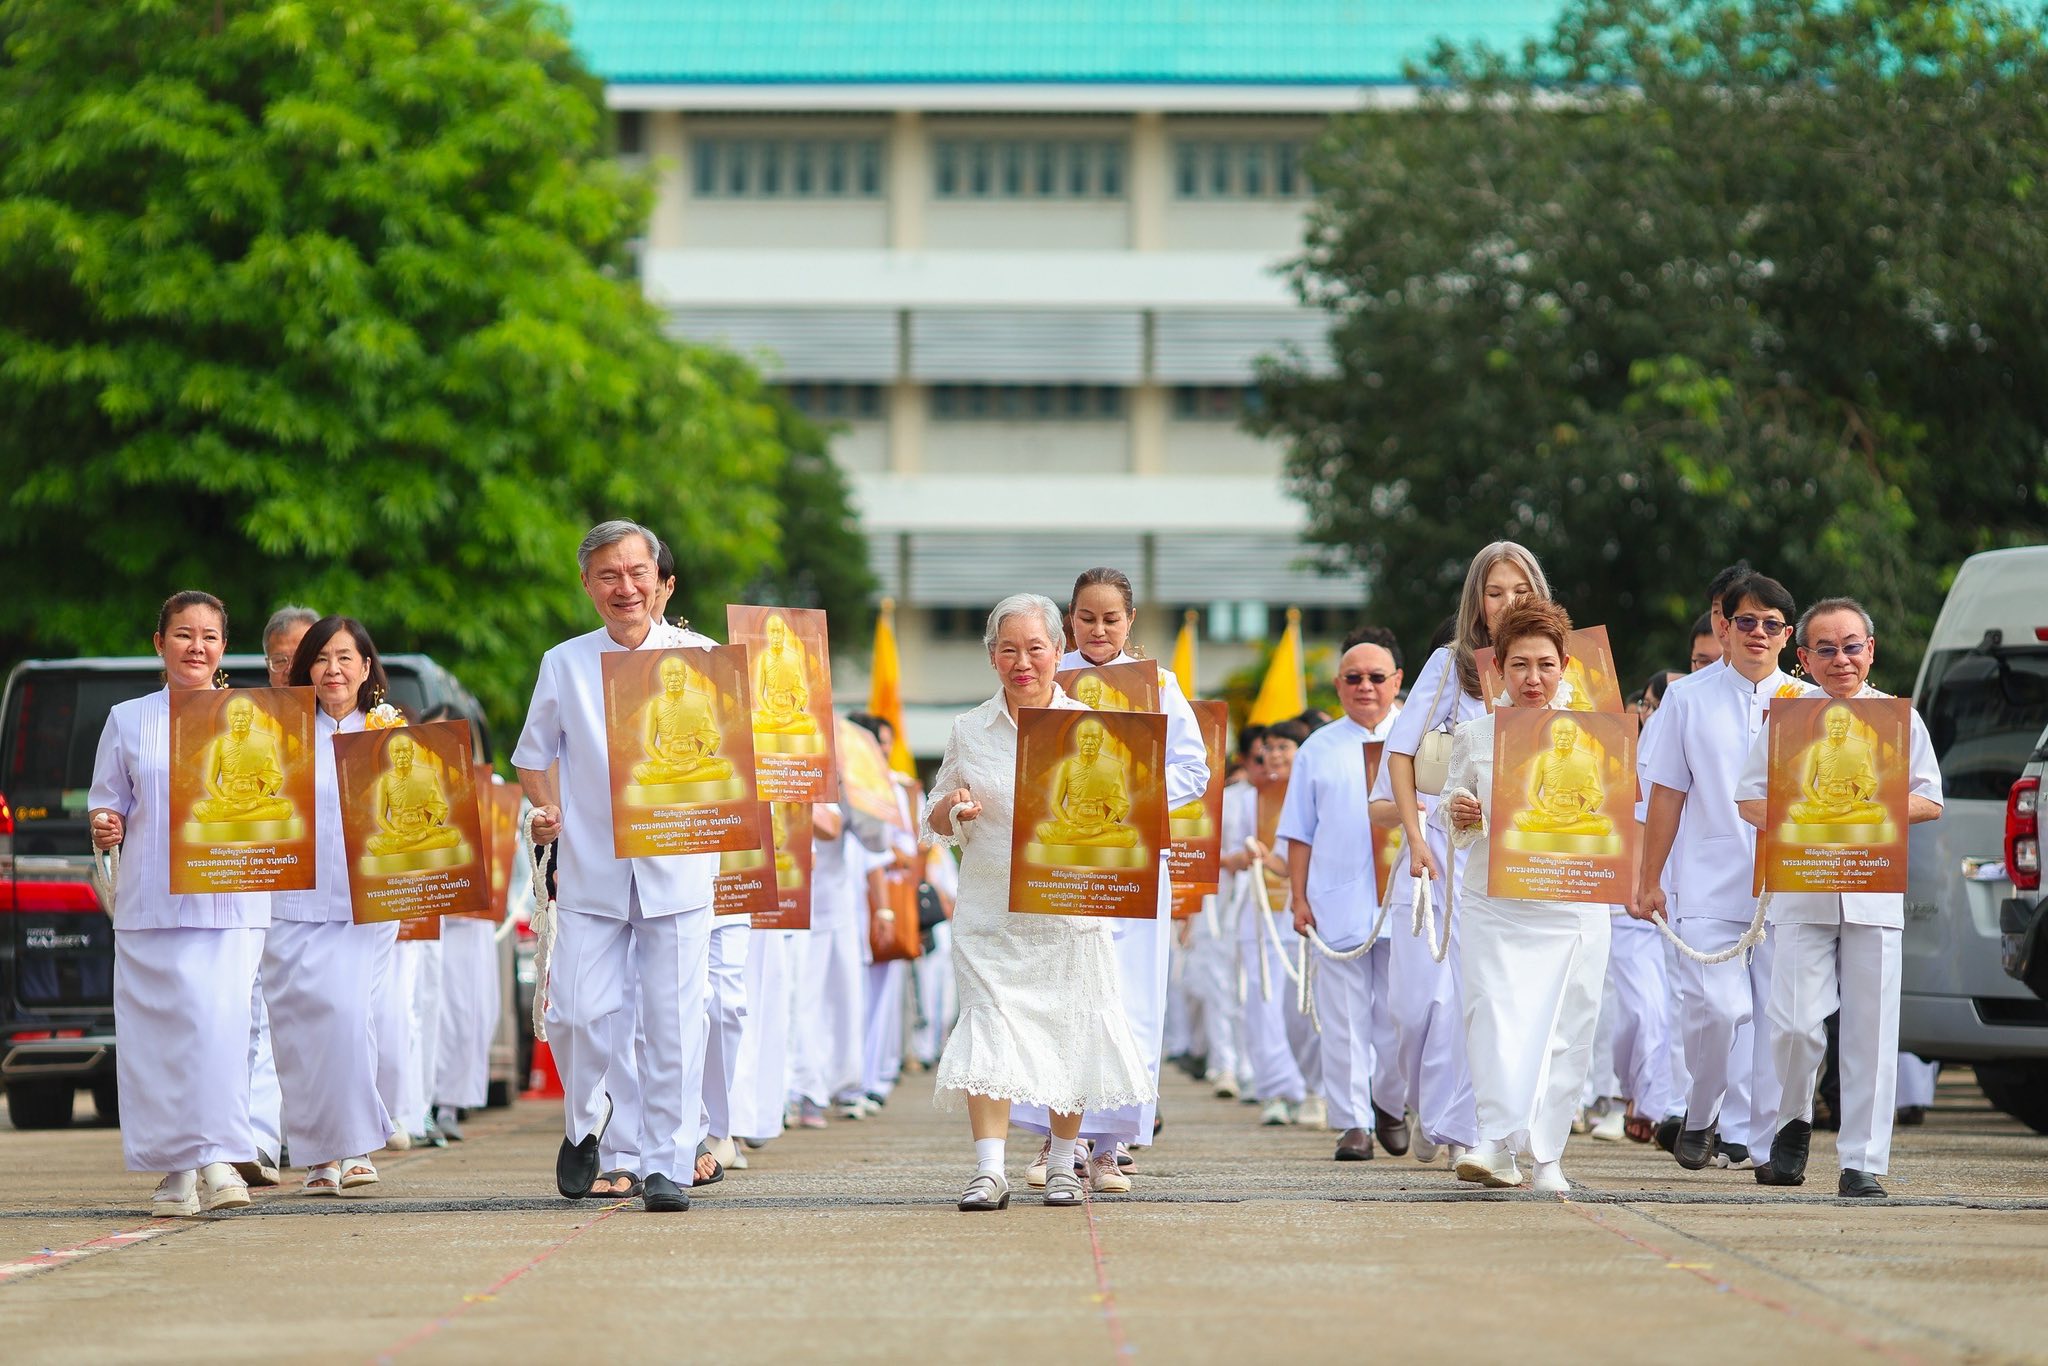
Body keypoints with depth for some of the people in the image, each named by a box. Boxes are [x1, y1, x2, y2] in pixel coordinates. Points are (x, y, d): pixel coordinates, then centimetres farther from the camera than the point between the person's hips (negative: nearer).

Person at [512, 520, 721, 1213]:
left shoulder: (697, 657, 4)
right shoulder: (564, 665, 8)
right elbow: (535, 753, 19)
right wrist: (545, 809, 1)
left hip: (677, 867, -1)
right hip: (590, 868, 1)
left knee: (674, 1019, -3)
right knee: (580, 1011, -5)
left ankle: (667, 1163, 5)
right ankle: (584, 1122, 24)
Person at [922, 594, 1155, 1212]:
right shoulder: (968, 732, 8)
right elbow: (934, 823, 14)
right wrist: (952, 810, -8)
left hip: (1070, 908, 0)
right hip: (990, 913, 0)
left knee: (1070, 1034, 3)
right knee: (988, 1026, -11)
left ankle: (1062, 1165, 17)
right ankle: (988, 1171, -13)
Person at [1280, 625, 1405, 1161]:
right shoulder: (1319, 750, 12)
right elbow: (1300, 834, 11)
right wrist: (1299, 898, 3)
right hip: (1338, 904, 1)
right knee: (1345, 1016, 0)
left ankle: (1389, 1102, 19)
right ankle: (1352, 1122, 5)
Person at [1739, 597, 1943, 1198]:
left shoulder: (1900, 718, 9)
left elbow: (1929, 800, 9)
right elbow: (1751, 798, 8)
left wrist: (1875, 810, -9)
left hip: (1876, 890, 1)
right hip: (1801, 890, -1)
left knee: (1871, 1030, -3)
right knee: (1796, 1023, -10)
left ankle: (1862, 1163, 3)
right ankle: (1793, 1125, 18)